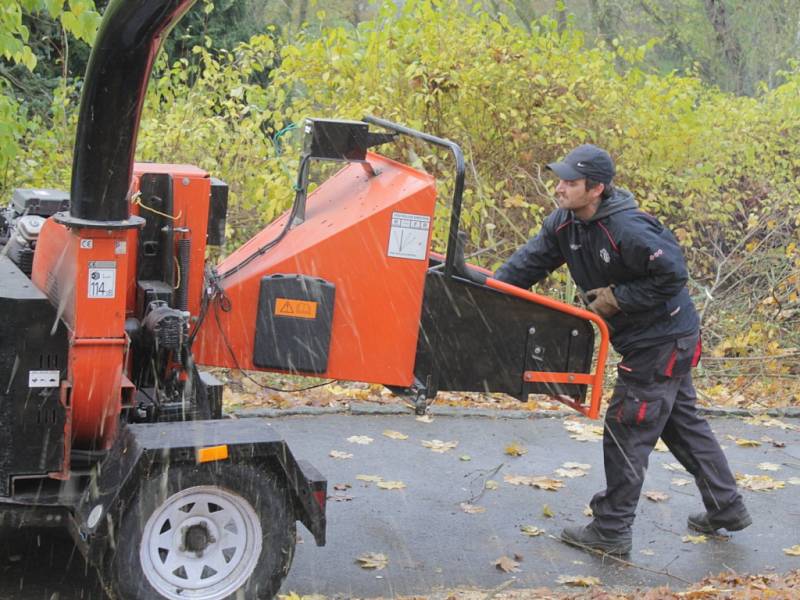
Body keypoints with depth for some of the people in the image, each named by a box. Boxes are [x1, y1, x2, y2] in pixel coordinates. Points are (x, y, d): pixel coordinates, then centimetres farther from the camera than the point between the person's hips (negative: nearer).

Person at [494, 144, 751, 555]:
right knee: (682, 422, 19)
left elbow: (673, 275, -27)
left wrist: (617, 298, -23)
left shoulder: (627, 230, -29)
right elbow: (530, 261, -1)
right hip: (645, 340, 10)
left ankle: (611, 531, 6)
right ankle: (727, 509, 32)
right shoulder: (564, 223, -3)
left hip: (662, 343, -10)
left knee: (626, 432, -4)